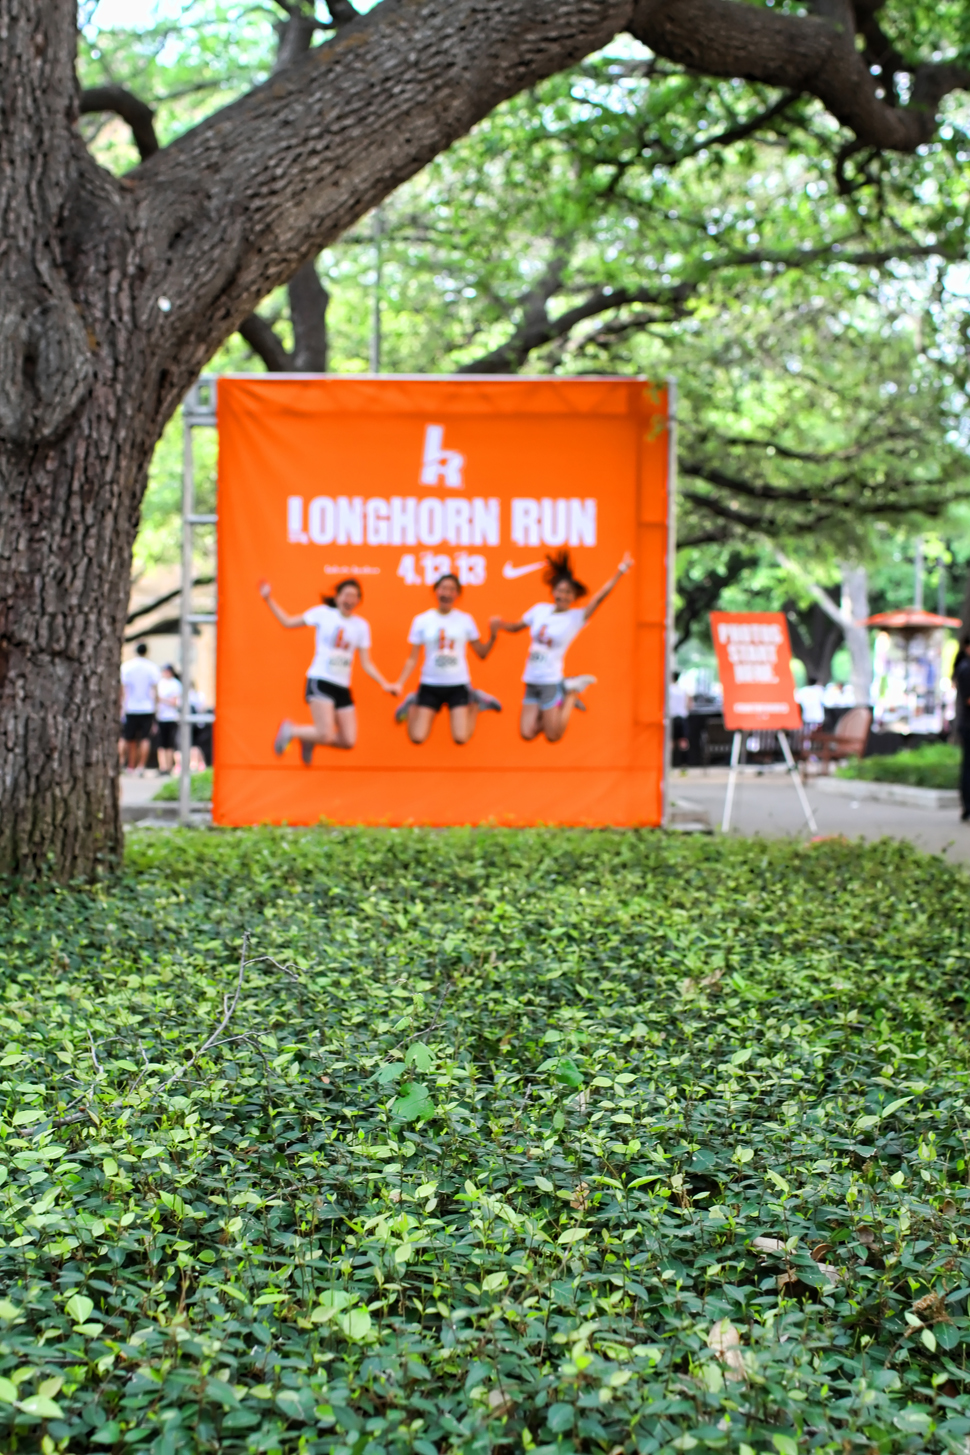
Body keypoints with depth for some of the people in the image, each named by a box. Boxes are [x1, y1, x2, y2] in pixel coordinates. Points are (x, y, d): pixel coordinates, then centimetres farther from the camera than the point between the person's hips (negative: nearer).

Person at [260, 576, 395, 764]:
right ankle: (290, 730, 9)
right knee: (326, 735, -20)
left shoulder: (361, 626, 10)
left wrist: (384, 684, 0)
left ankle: (309, 740, 23)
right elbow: (288, 621, 5)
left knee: (349, 741, -4)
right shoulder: (323, 613, 0)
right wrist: (269, 600, -4)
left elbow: (366, 663, 11)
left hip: (343, 688, 5)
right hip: (320, 681, -5)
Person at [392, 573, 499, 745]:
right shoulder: (422, 620, 0)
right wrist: (400, 683, -10)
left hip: (458, 685, 0)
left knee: (461, 738, -11)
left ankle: (475, 704, 19)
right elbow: (413, 659, 2)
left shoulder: (465, 620, 1)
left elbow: (482, 653, 4)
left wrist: (493, 635, -13)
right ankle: (413, 705, 24)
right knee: (417, 737, -9)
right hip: (430, 685, 0)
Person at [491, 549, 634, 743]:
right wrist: (500, 624, -3)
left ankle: (571, 694, 17)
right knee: (527, 733, 1)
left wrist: (620, 570, -29)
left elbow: (599, 597, -20)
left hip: (551, 682, -5)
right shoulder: (540, 609, 6)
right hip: (531, 681, 5)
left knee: (553, 736, -1)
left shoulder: (576, 617, -8)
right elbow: (517, 626, 18)